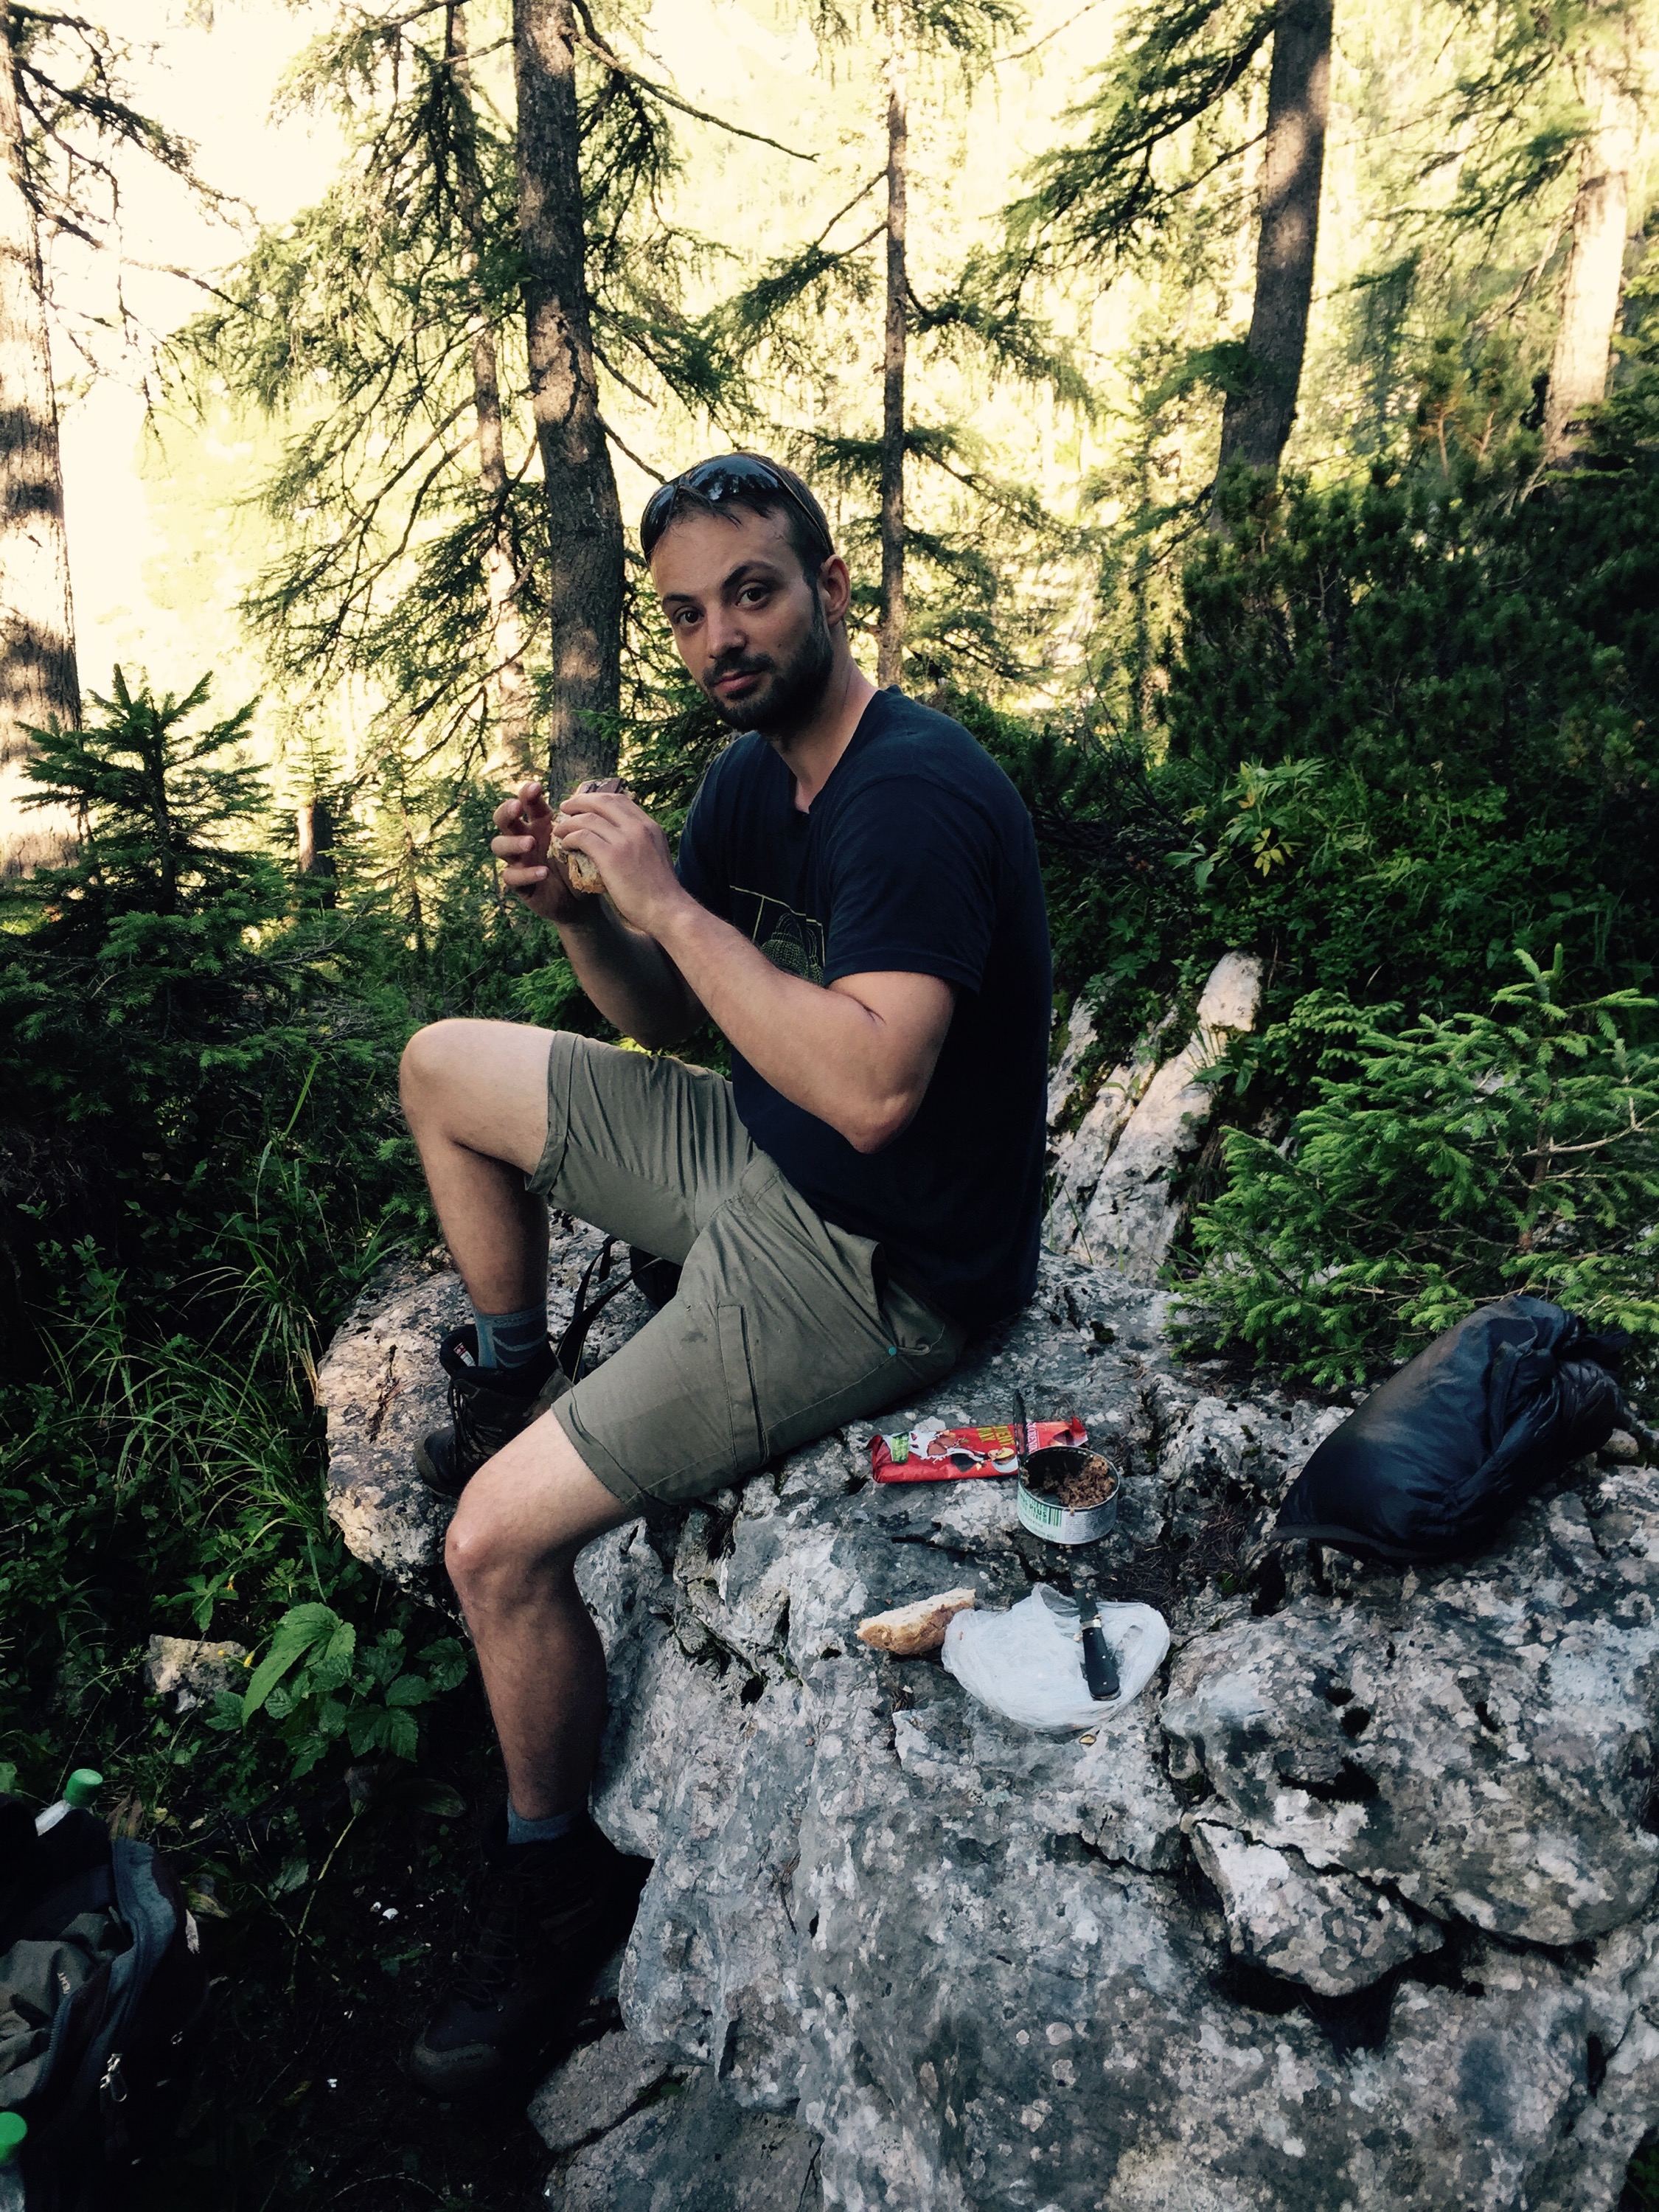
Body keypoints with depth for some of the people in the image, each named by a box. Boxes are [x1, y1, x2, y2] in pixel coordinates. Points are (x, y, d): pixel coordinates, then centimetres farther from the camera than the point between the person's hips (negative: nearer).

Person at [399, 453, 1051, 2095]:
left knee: (497, 1539, -14)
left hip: (872, 1264, -9)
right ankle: (506, 1383, 31)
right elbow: (674, 1018, 11)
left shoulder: (918, 796, -24)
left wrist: (669, 901, -28)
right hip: (756, 1155, 10)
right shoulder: (751, 772, 5)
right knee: (442, 1068, 17)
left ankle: (553, 1872, 15)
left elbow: (872, 1086, -37)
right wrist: (574, 909, -9)